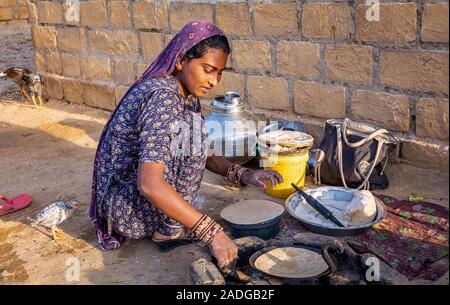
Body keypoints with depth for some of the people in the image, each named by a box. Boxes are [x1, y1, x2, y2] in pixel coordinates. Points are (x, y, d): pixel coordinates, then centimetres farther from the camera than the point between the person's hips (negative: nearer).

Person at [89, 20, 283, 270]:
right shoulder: (163, 97, -26)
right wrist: (212, 232, -37)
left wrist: (243, 174, -6)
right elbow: (150, 184, -36)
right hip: (128, 209, -9)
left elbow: (200, 154, 11)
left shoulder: (187, 96, 3)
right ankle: (168, 229, -5)